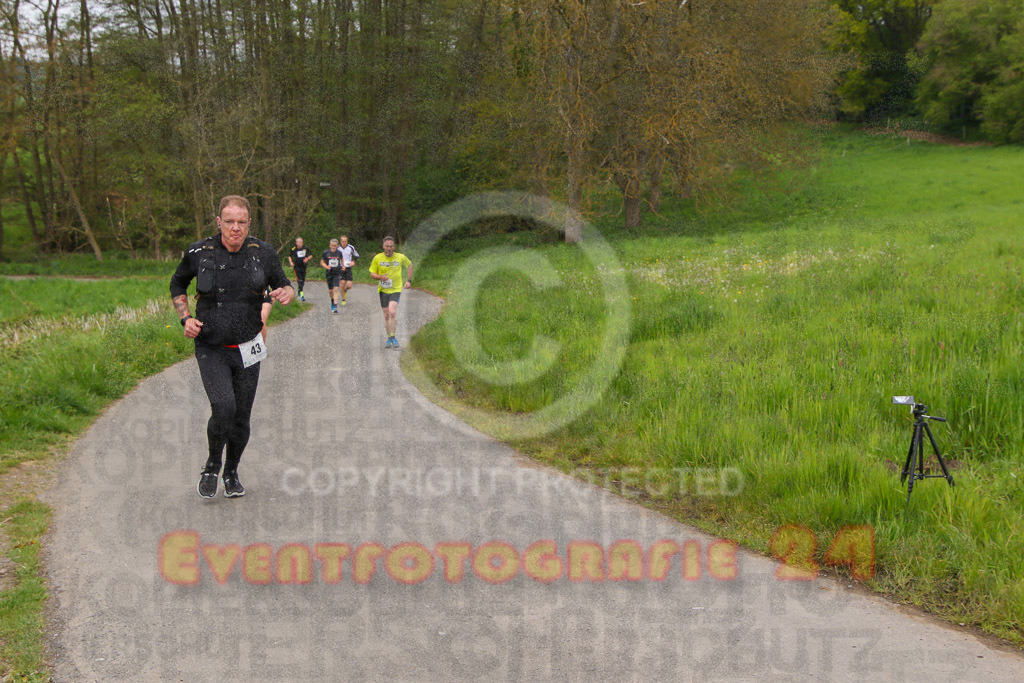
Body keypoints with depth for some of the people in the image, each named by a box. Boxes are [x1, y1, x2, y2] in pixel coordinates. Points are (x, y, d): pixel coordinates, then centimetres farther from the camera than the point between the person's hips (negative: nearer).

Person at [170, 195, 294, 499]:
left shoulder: (263, 253, -5)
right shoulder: (199, 252, -7)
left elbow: (285, 286, 7)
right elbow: (177, 285, 12)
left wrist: (285, 293, -17)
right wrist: (186, 319, -3)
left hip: (247, 349, 2)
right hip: (211, 350, -2)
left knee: (242, 417, 7)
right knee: (223, 408, -21)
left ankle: (232, 472, 34)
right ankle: (211, 466, 6)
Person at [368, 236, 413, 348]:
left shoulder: (400, 257, -3)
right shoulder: (377, 258, -3)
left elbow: (410, 265, 17)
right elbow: (372, 274, 3)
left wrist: (409, 280, 11)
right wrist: (380, 277, -19)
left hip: (396, 289, -2)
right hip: (383, 290, 2)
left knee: (392, 312, -22)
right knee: (386, 315, 6)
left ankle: (393, 337, -11)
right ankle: (389, 339, 19)